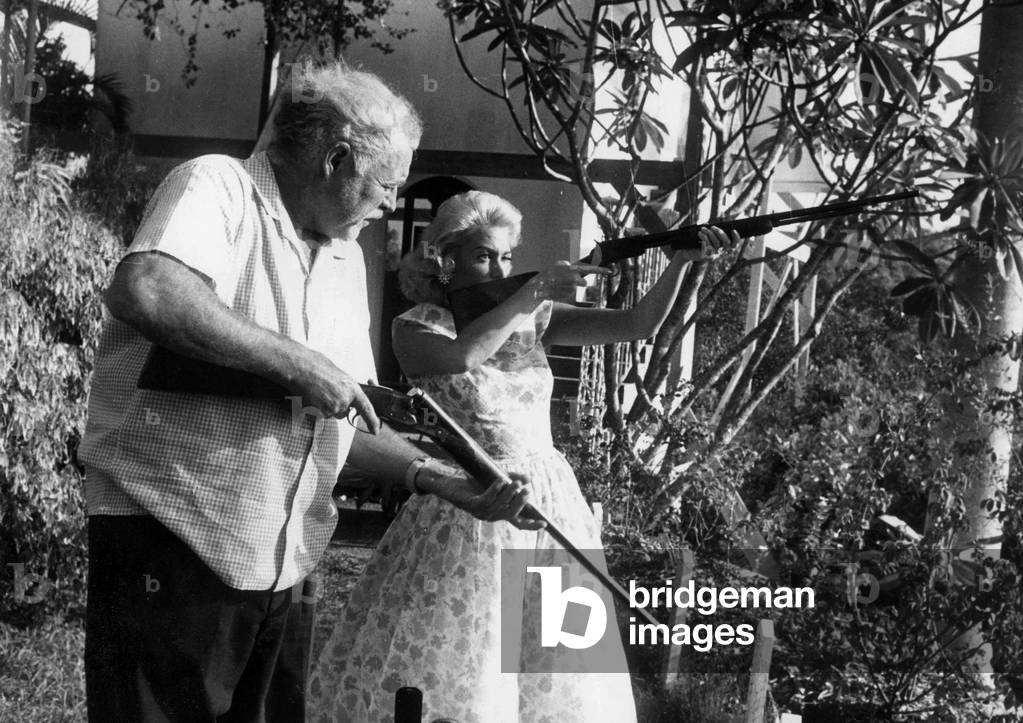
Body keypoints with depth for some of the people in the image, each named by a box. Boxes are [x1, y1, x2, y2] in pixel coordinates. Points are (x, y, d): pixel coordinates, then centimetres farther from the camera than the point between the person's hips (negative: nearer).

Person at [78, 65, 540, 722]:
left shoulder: (346, 258, 17)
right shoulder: (216, 188, -8)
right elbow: (142, 291, -30)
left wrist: (444, 481, 8)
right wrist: (295, 363, -24)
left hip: (287, 565, 8)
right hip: (171, 542, -8)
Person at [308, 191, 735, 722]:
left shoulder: (532, 318, 5)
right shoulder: (416, 327, -5)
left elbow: (638, 325, -2)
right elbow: (462, 356, -29)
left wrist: (681, 260, -16)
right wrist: (536, 292, -28)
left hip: (548, 501, 4)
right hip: (470, 510, -4)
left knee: (554, 674, 10)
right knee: (455, 665, 2)